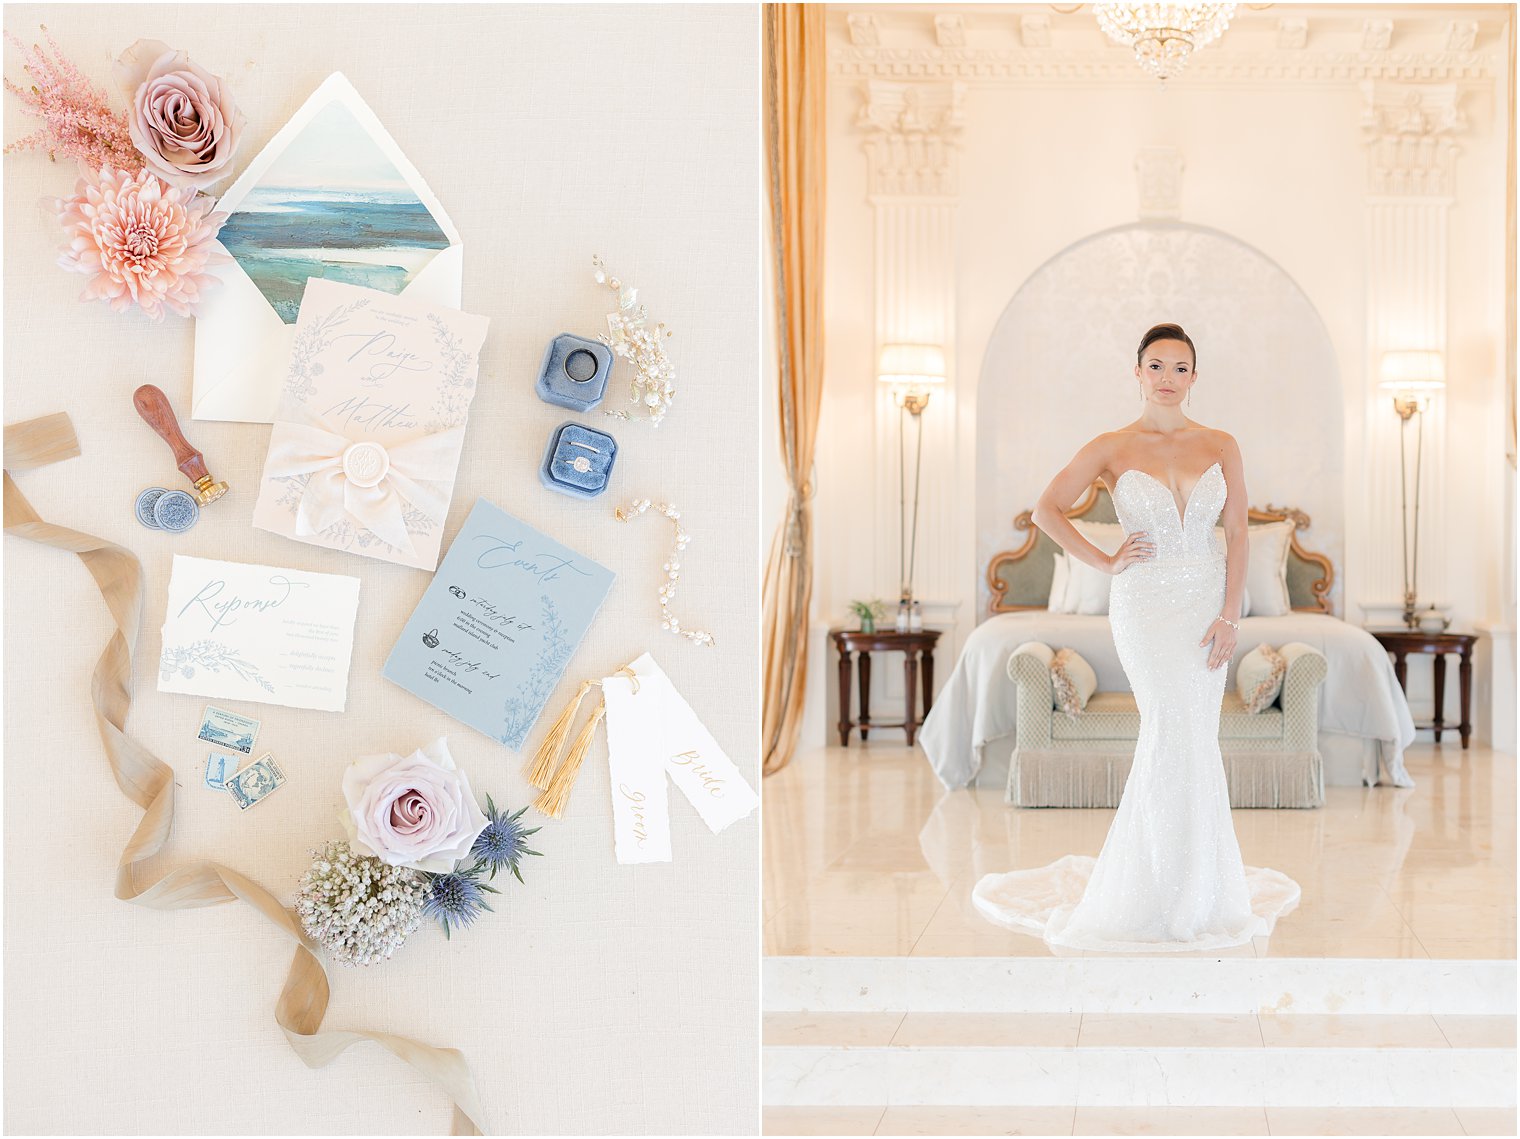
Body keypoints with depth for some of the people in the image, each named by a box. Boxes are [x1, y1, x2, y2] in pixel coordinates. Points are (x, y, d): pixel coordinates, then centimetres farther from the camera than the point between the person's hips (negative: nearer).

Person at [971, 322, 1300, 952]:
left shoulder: (1220, 445, 5)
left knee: (1192, 735, 4)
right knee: (1174, 731, -7)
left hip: (1208, 599, 3)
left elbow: (1237, 533, 2)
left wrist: (1230, 614, -6)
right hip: (1144, 601, -3)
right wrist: (1104, 562, -9)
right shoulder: (1110, 448, -1)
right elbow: (1046, 510, -5)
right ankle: (1174, 887, 7)